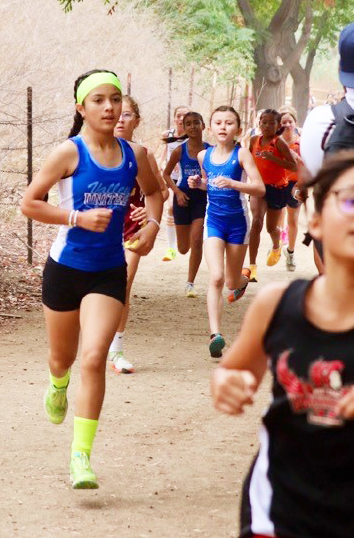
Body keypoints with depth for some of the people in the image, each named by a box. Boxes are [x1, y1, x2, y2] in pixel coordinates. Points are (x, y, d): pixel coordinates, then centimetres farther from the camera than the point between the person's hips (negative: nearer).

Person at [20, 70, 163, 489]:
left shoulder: (133, 154, -1)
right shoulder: (70, 152, -13)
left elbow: (153, 191, 21)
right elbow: (28, 203, -11)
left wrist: (152, 225, 3)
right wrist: (78, 217, -20)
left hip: (109, 273, 1)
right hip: (66, 268, -1)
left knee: (94, 358, -14)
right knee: (62, 357, 17)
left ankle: (81, 454, -9)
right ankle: (57, 386, 56)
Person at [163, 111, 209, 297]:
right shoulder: (180, 151, -5)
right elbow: (166, 174, 5)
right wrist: (177, 191, -9)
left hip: (202, 197, -1)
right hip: (183, 197, 1)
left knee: (196, 241, -14)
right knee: (183, 248, 9)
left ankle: (190, 283, -3)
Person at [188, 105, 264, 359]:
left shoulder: (241, 153, -13)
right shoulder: (204, 155, 0)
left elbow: (260, 188, -20)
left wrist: (232, 183, -34)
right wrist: (198, 183, -2)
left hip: (237, 221, -1)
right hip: (214, 221, 1)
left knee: (232, 282, 14)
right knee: (216, 278, -17)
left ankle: (243, 280, 54)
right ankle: (216, 334, -22)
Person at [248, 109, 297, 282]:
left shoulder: (279, 143, -11)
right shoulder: (254, 140, 1)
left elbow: (293, 166, -16)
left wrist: (274, 158, -26)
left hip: (277, 188, -2)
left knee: (271, 227, 13)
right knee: (256, 221, -20)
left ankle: (276, 247, 51)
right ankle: (252, 266, -23)